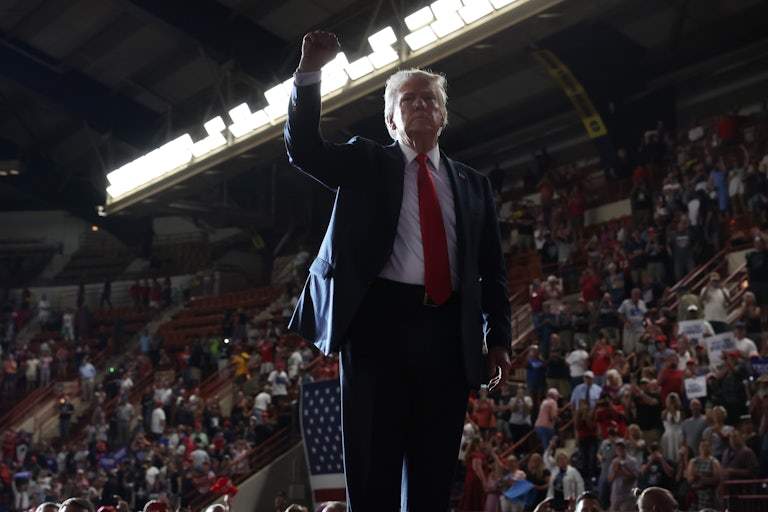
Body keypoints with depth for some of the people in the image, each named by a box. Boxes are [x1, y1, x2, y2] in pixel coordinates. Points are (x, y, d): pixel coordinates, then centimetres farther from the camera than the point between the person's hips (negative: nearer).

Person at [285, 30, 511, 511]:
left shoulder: (473, 184, 21)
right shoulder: (366, 162, 15)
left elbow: (493, 269, 17)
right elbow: (305, 149, -1)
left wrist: (499, 337, 6)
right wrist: (310, 74, -12)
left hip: (449, 331, 3)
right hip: (380, 319, -2)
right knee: (374, 471, -4)